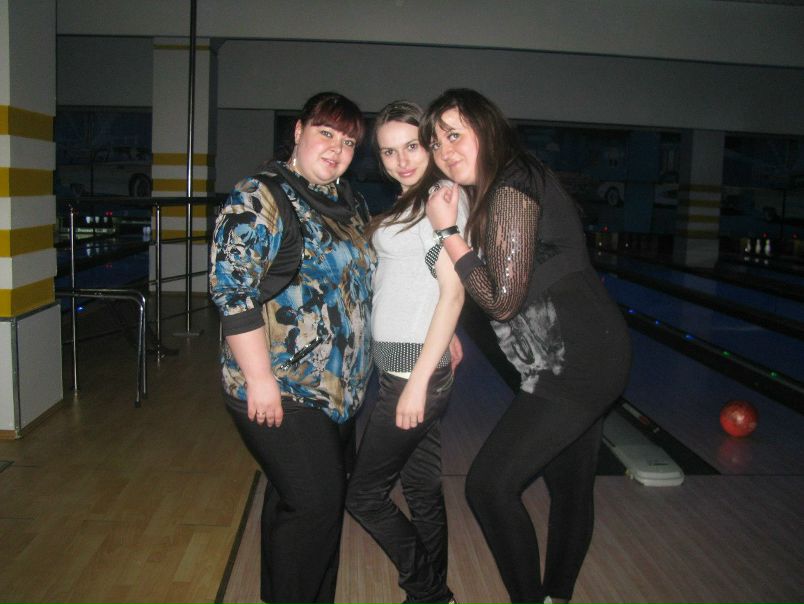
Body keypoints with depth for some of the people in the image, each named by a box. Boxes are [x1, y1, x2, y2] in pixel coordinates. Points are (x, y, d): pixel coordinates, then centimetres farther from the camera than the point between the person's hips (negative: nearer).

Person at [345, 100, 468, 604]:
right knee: (423, 491, 17)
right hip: (401, 367, 9)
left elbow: (452, 293, -19)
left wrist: (418, 382, -21)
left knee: (364, 494, 2)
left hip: (414, 371, -9)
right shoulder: (410, 202, 15)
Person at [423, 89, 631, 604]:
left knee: (490, 483, -6)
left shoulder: (509, 193, -18)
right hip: (593, 355, 10)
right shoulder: (508, 184, 12)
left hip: (576, 364, -10)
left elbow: (501, 301, -19)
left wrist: (448, 231, -12)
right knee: (570, 489, 20)